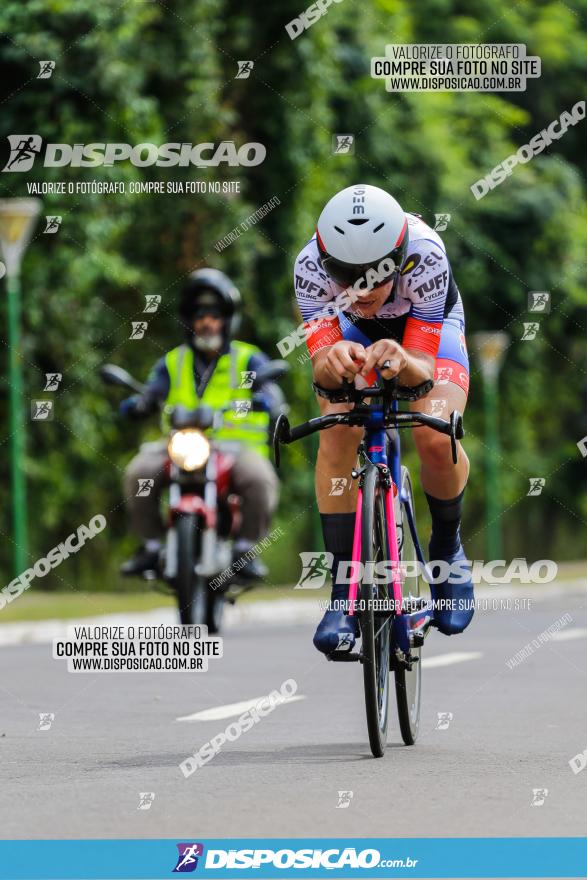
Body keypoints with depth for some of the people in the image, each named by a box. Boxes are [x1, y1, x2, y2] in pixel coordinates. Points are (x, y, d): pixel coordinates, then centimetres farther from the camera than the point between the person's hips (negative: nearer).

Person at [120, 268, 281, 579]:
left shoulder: (248, 360, 11)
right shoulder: (172, 363, 18)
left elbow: (269, 390, -6)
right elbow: (153, 392, 2)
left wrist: (264, 399, -31)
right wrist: (135, 405, -22)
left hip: (236, 446, -2)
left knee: (258, 478, -34)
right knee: (139, 472, -26)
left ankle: (246, 547, -17)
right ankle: (150, 545, -11)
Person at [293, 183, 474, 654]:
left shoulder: (425, 254, -41)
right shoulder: (311, 266, -37)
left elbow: (424, 370, -39)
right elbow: (321, 366, -38)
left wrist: (404, 363, -62)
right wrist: (331, 361, -62)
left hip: (428, 324, -1)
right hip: (354, 332, 1)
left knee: (435, 439, -25)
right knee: (337, 434, -25)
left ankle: (447, 548, 6)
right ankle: (343, 589, -15)